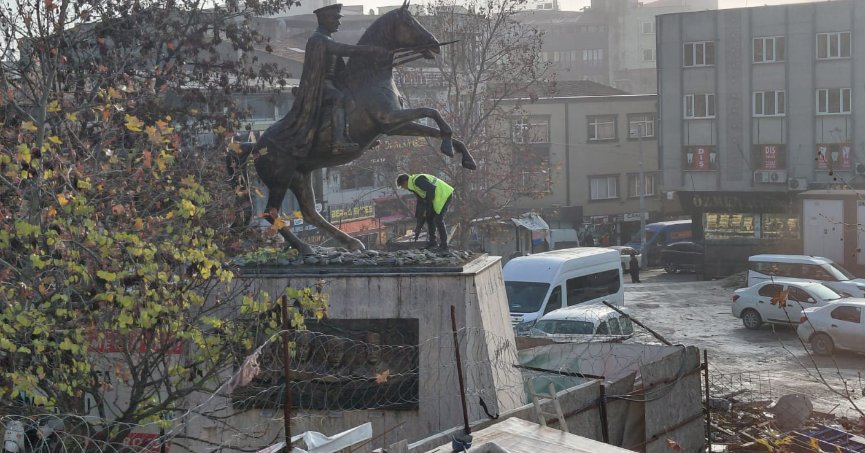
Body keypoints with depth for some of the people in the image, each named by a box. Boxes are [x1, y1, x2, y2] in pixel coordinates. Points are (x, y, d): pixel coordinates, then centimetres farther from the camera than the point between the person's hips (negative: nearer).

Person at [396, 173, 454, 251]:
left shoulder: (418, 181, -20)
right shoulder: (414, 183, 14)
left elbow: (432, 189, -29)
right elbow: (420, 199, 21)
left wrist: (429, 200, -13)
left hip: (444, 195, -10)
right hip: (440, 196, 10)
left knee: (438, 220, -10)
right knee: (429, 217, 14)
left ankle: (443, 246, -3)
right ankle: (432, 242, 22)